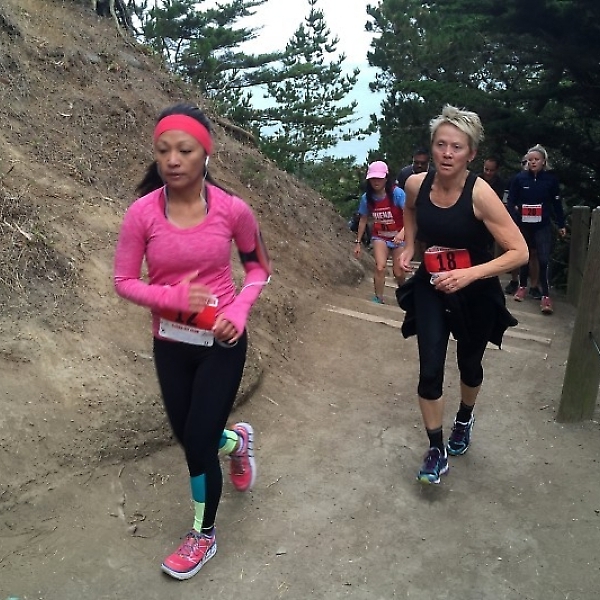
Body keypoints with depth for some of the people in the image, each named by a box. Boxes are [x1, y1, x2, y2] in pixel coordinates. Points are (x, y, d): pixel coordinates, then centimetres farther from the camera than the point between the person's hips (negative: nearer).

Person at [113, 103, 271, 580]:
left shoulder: (233, 210, -14)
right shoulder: (142, 213, -14)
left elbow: (258, 265, 1)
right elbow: (124, 282, -6)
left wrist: (239, 311, -15)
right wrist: (173, 297, -23)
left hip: (222, 341, -2)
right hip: (170, 344, 3)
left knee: (198, 443, 2)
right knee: (188, 436, 18)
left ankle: (204, 536, 29)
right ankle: (236, 440, 55)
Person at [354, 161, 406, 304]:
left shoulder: (397, 193, -23)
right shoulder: (366, 198, -10)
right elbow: (363, 220, 3)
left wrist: (402, 232, -48)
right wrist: (358, 242, 6)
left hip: (398, 237, -2)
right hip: (379, 236, 2)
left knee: (398, 273, 4)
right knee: (380, 267, -20)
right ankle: (378, 299, -6)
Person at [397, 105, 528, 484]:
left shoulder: (480, 194, -26)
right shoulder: (416, 185, -13)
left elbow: (520, 252, -25)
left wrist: (469, 274, -36)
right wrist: (408, 248, -2)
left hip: (476, 296, -2)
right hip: (431, 289, 2)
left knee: (469, 365, 19)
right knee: (430, 370, -7)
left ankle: (465, 419, 51)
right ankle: (436, 451, 14)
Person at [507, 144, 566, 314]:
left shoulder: (551, 179, -2)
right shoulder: (520, 178, -4)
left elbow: (557, 203, 4)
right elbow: (511, 200, 2)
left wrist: (561, 225, 7)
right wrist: (515, 209, -18)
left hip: (543, 226, -1)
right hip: (523, 225, 1)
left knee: (544, 260, -9)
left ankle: (545, 296, -7)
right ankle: (522, 286, 33)